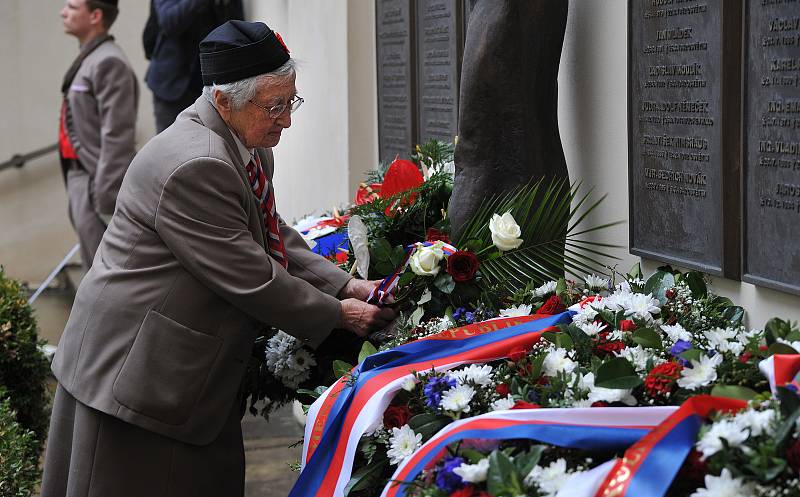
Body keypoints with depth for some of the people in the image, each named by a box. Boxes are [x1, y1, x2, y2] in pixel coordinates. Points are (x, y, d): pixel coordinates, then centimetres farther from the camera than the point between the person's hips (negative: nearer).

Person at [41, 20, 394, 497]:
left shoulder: (249, 147, 5)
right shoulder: (194, 166, -26)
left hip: (198, 366, 10)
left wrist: (345, 285, -2)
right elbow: (250, 279, -23)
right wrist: (339, 314, -13)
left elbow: (277, 239, 11)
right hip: (138, 368, -9)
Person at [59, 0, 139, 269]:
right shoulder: (89, 59, 12)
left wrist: (105, 197, -23)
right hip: (81, 177, 10)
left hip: (98, 183, -10)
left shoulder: (109, 63, -17)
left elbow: (116, 136, -22)